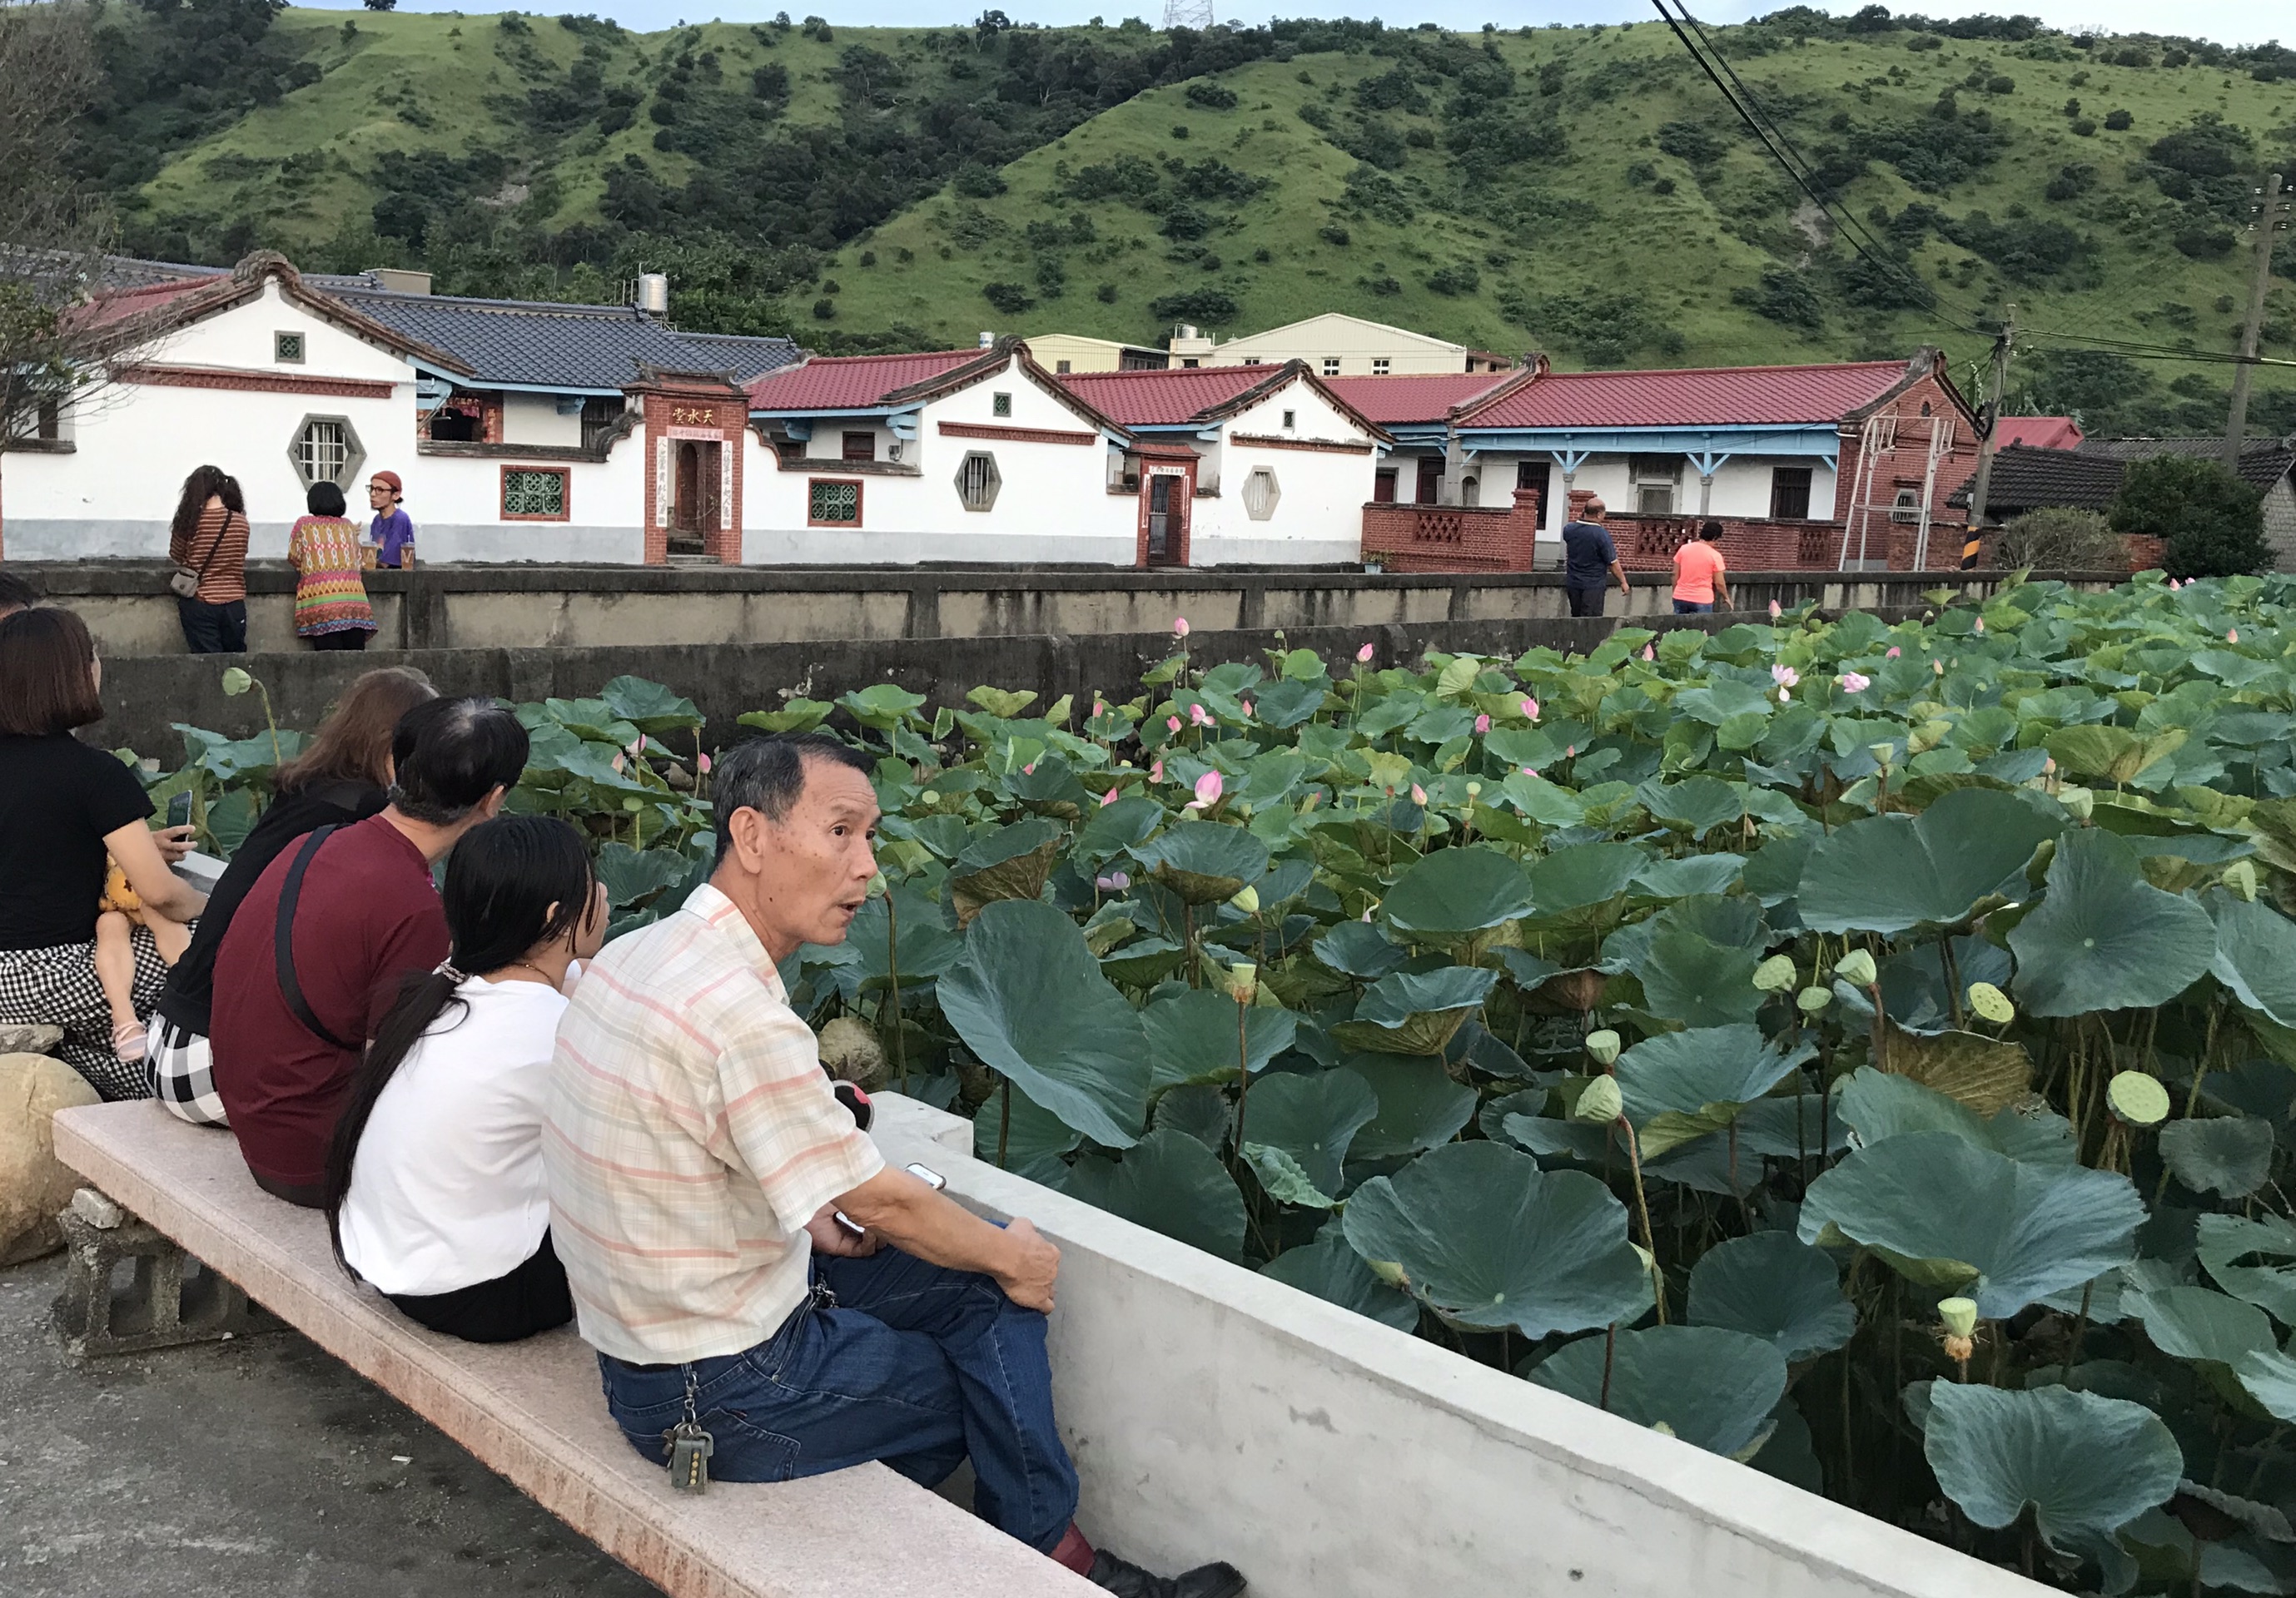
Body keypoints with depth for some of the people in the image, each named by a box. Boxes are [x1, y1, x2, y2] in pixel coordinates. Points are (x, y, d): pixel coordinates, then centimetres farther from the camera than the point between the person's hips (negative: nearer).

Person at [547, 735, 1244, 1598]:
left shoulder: (638, 953, 0)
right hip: (720, 1395, -8)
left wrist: (806, 1211, 6)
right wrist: (1017, 1257, -2)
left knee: (984, 1282, 11)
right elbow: (882, 1204, -19)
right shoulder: (741, 1016, -29)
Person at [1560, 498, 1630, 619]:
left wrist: (1580, 520, 10)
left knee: (1576, 618, 16)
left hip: (1573, 583, 5)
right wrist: (1623, 582, -1)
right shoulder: (1602, 534, -18)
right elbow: (1613, 563, -12)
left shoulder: (1569, 529, -3)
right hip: (1593, 585, -5)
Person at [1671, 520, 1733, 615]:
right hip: (1702, 601, -3)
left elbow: (1675, 575, 5)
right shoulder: (1715, 555, -9)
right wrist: (1726, 598, 13)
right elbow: (1719, 583, -4)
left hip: (1681, 598, 3)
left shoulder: (1683, 549, 0)